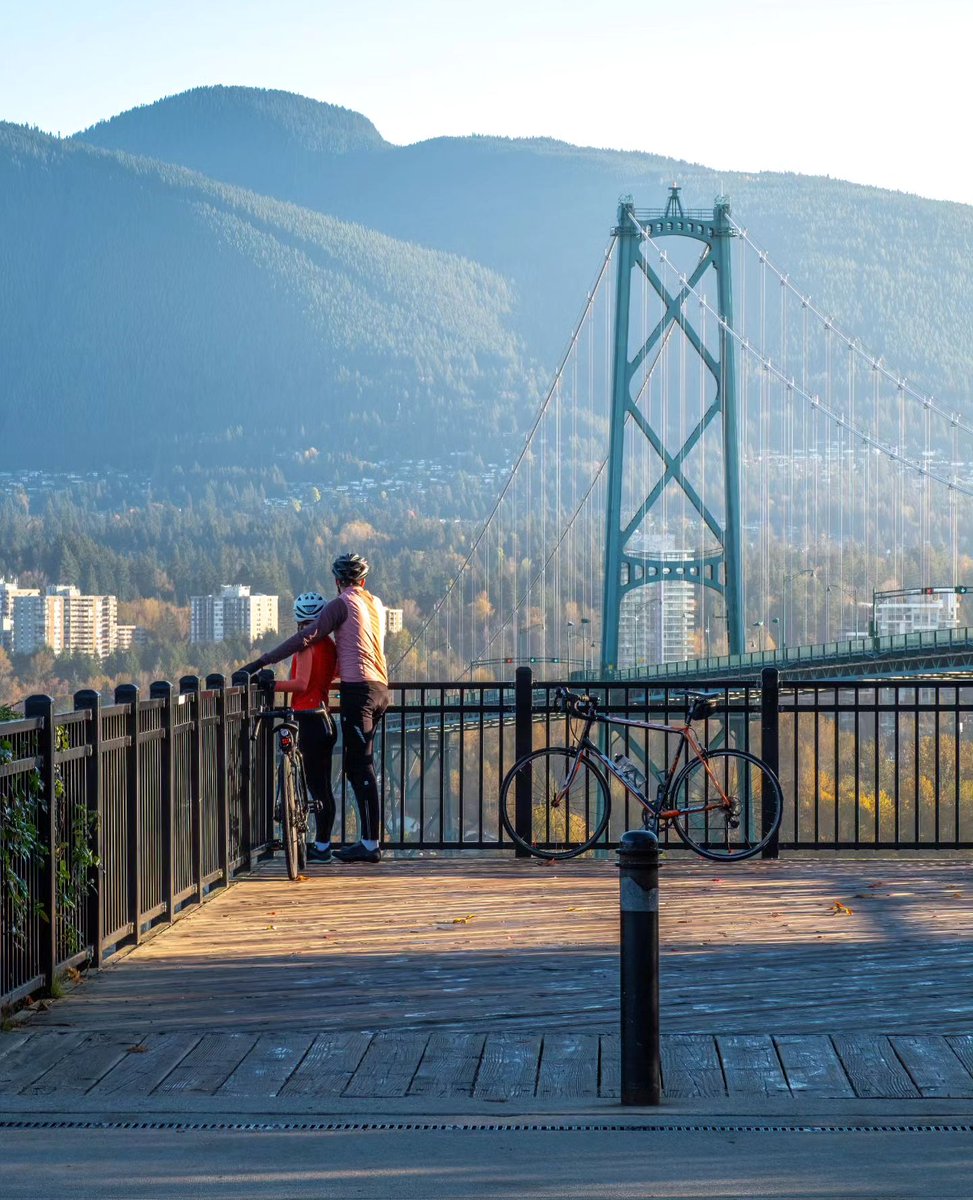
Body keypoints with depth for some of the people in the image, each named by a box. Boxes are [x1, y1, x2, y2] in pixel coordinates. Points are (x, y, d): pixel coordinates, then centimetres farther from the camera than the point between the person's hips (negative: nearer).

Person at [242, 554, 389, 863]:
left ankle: (371, 844, -10)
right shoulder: (376, 604, 17)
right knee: (361, 766, 12)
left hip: (357, 688, -8)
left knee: (359, 768, -7)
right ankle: (368, 840, 13)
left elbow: (306, 638, -10)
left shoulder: (342, 604, -5)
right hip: (380, 688, 8)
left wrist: (261, 662, -9)